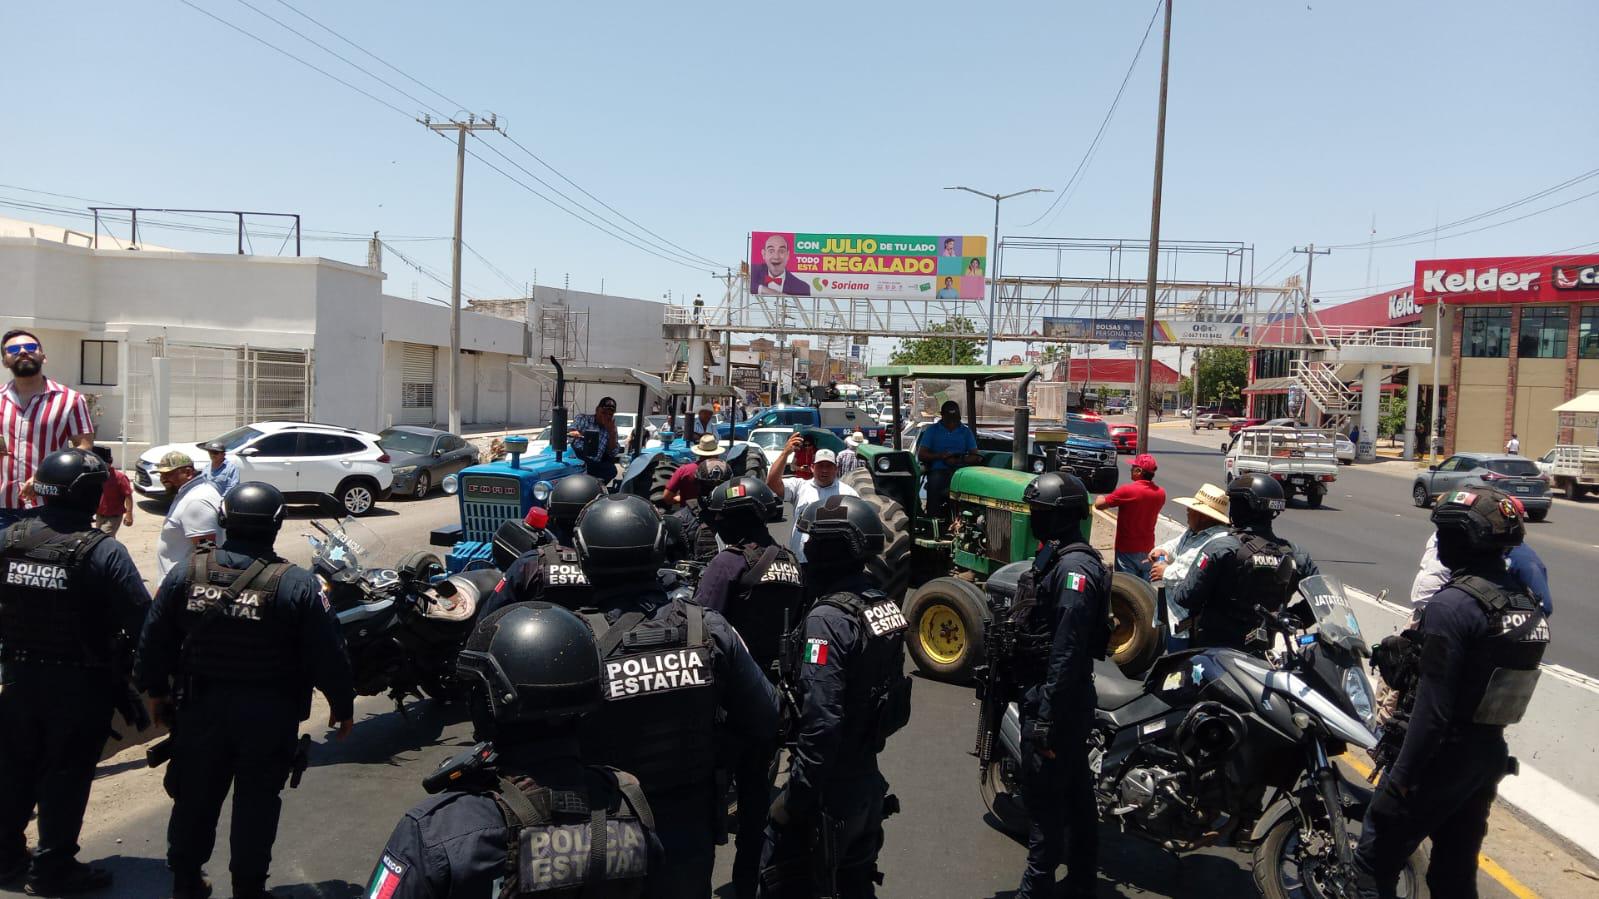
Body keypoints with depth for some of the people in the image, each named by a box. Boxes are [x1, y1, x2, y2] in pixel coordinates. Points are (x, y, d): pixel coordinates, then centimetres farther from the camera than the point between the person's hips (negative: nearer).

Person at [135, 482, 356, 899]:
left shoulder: (186, 573, -5)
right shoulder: (298, 585, -16)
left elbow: (154, 639, 3)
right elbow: (328, 654, -13)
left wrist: (156, 690, 18)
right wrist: (342, 704, 0)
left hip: (200, 707, 4)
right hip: (268, 715, -3)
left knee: (196, 794, 19)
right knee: (256, 801, 10)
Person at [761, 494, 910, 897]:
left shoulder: (828, 619, -23)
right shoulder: (886, 607, 3)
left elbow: (821, 722, -27)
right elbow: (895, 701, 11)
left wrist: (795, 797, -20)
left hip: (830, 789, -8)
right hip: (868, 781, 8)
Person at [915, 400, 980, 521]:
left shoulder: (966, 432, 17)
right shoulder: (932, 431, 13)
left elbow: (975, 456, 7)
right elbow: (921, 455, 5)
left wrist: (958, 461, -12)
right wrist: (940, 456, -12)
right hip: (938, 470, -1)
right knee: (935, 481, -36)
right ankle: (933, 518, -36)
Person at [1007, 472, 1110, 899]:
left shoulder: (1074, 567, -21)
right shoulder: (1055, 557, 11)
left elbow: (1067, 650, -25)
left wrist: (1048, 717, -25)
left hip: (1056, 699, -10)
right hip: (1047, 693, 10)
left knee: (1045, 794, -2)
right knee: (1074, 790, 18)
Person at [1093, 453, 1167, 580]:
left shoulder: (1127, 491, -20)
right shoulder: (1160, 493, -2)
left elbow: (1099, 504, -13)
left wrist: (1100, 497, 9)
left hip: (1127, 550, -5)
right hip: (1148, 550, 5)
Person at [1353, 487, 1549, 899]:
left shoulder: (1453, 604, -22)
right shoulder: (1527, 604, 4)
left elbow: (1434, 706, -23)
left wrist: (1403, 773, -17)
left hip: (1444, 756, -8)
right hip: (1491, 755, 8)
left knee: (1375, 862, 3)